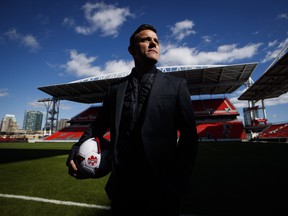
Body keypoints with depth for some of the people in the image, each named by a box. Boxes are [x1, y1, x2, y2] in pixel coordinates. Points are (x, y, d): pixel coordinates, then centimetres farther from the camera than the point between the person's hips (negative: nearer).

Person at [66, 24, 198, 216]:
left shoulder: (176, 85, 0)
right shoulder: (116, 88, 6)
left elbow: (189, 134, -3)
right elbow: (99, 125, 9)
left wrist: (180, 179, -9)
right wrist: (76, 150, -7)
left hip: (162, 186, -1)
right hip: (122, 185, 2)